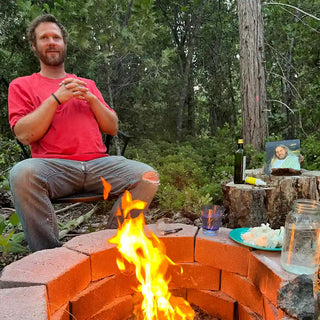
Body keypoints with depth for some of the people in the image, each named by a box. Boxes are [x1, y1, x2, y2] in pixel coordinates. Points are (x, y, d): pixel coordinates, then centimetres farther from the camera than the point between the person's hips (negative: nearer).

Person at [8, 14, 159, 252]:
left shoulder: (87, 85, 22)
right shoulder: (21, 86, 14)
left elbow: (113, 129, 15)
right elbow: (25, 135, -2)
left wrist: (90, 98, 1)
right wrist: (56, 98, -6)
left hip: (98, 164, 3)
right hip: (53, 167, -2)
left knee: (148, 176, -21)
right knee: (22, 174, -35)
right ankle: (48, 251, -16)